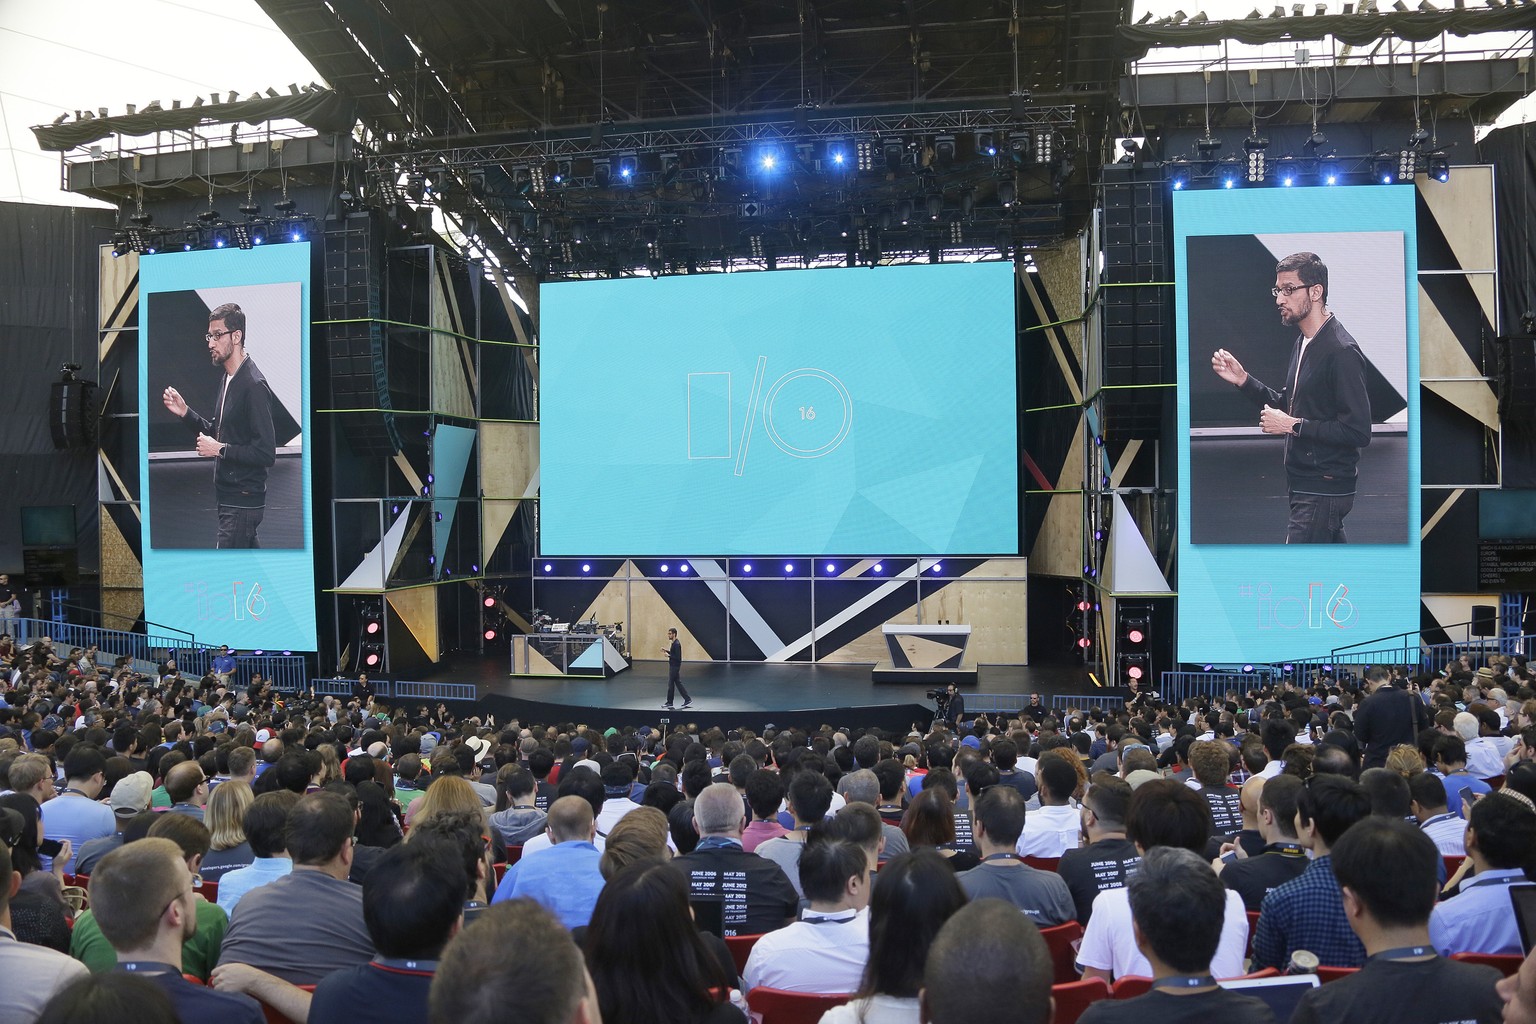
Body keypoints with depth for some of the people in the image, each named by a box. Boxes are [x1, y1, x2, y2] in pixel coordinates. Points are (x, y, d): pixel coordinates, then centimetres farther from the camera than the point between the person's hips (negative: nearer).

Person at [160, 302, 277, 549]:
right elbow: (218, 432, 21)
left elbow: (266, 453, -22)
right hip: (229, 497, 10)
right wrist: (185, 412, 8)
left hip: (242, 502, -10)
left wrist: (220, 450, -18)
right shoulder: (228, 379, 12)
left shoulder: (254, 385, -18)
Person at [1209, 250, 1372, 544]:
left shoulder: (1342, 351, -18)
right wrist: (1243, 380, 7)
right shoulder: (1302, 343, 12)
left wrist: (1292, 426, -20)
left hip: (1323, 491, -10)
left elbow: (1358, 431, -22)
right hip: (1304, 483, 10)